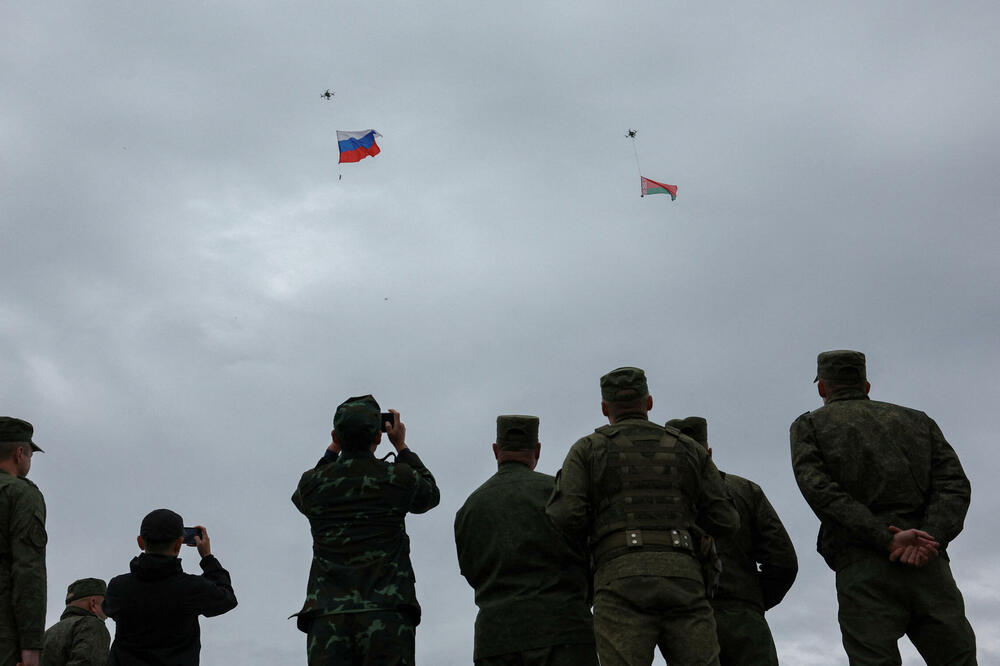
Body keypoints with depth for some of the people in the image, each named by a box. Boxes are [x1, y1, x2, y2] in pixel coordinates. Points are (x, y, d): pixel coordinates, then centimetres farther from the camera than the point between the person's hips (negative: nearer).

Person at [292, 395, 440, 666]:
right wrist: (402, 446, 33)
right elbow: (431, 495, 27)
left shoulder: (313, 482, 7)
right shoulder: (398, 478, 2)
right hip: (387, 618, -1)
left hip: (328, 620, 2)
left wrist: (333, 449, 33)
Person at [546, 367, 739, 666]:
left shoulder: (587, 449, 15)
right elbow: (725, 522, 16)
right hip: (682, 579, 2)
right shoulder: (689, 448, 22)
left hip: (622, 580, -2)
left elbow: (566, 516, 0)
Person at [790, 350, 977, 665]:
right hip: (929, 568, 2)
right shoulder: (917, 420, 25)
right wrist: (928, 538, -6)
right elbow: (955, 485, 8)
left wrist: (888, 540, -10)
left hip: (861, 572, -2)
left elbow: (820, 490, -4)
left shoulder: (809, 425, 16)